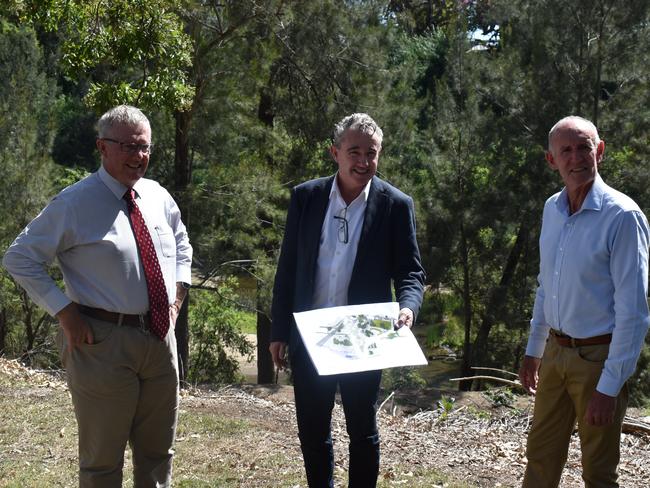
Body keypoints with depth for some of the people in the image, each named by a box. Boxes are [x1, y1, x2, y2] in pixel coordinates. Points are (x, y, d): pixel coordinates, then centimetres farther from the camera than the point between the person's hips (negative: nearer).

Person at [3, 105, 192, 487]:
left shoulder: (158, 196, 7)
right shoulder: (75, 203, -11)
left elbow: (181, 245, 25)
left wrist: (177, 295, 9)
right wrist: (65, 312, -14)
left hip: (161, 336, 6)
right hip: (104, 341, -6)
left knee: (159, 451, 18)